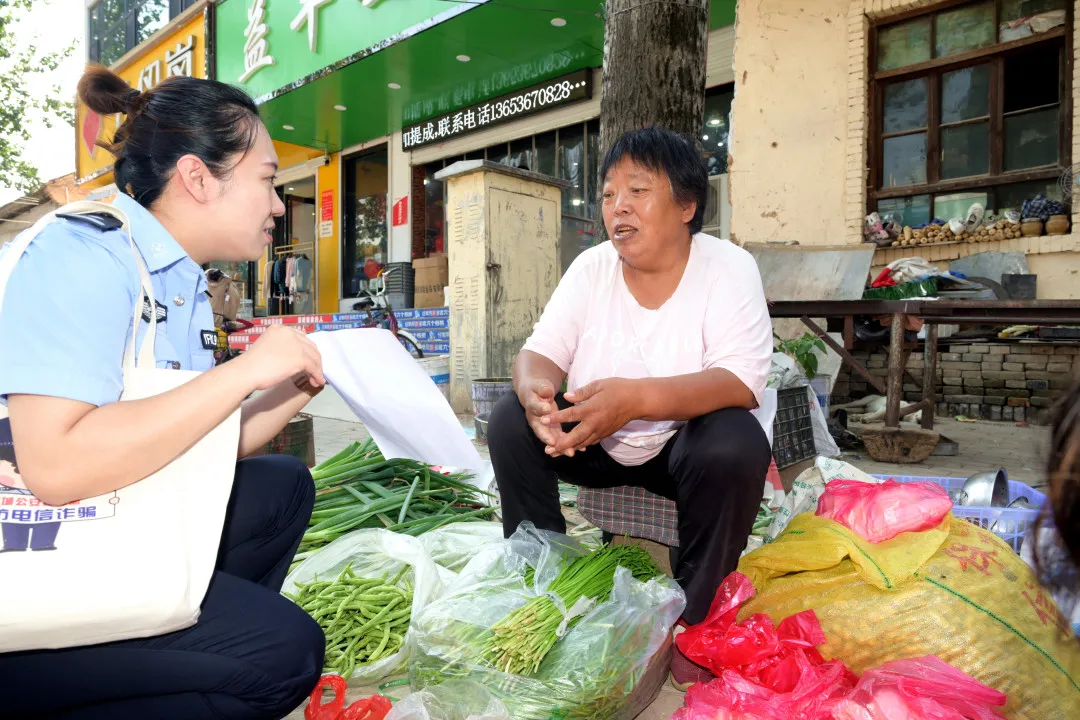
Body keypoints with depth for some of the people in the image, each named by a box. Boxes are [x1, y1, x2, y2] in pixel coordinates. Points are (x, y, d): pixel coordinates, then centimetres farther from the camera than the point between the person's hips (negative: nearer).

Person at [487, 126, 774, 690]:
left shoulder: (729, 268, -16)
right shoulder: (591, 267, -5)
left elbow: (740, 382, -28)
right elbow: (539, 352, -10)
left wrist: (637, 398, -45)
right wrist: (536, 392, -36)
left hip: (684, 442, -3)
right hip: (593, 443, 4)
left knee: (736, 447, -33)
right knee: (509, 421, -16)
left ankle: (688, 620, -10)